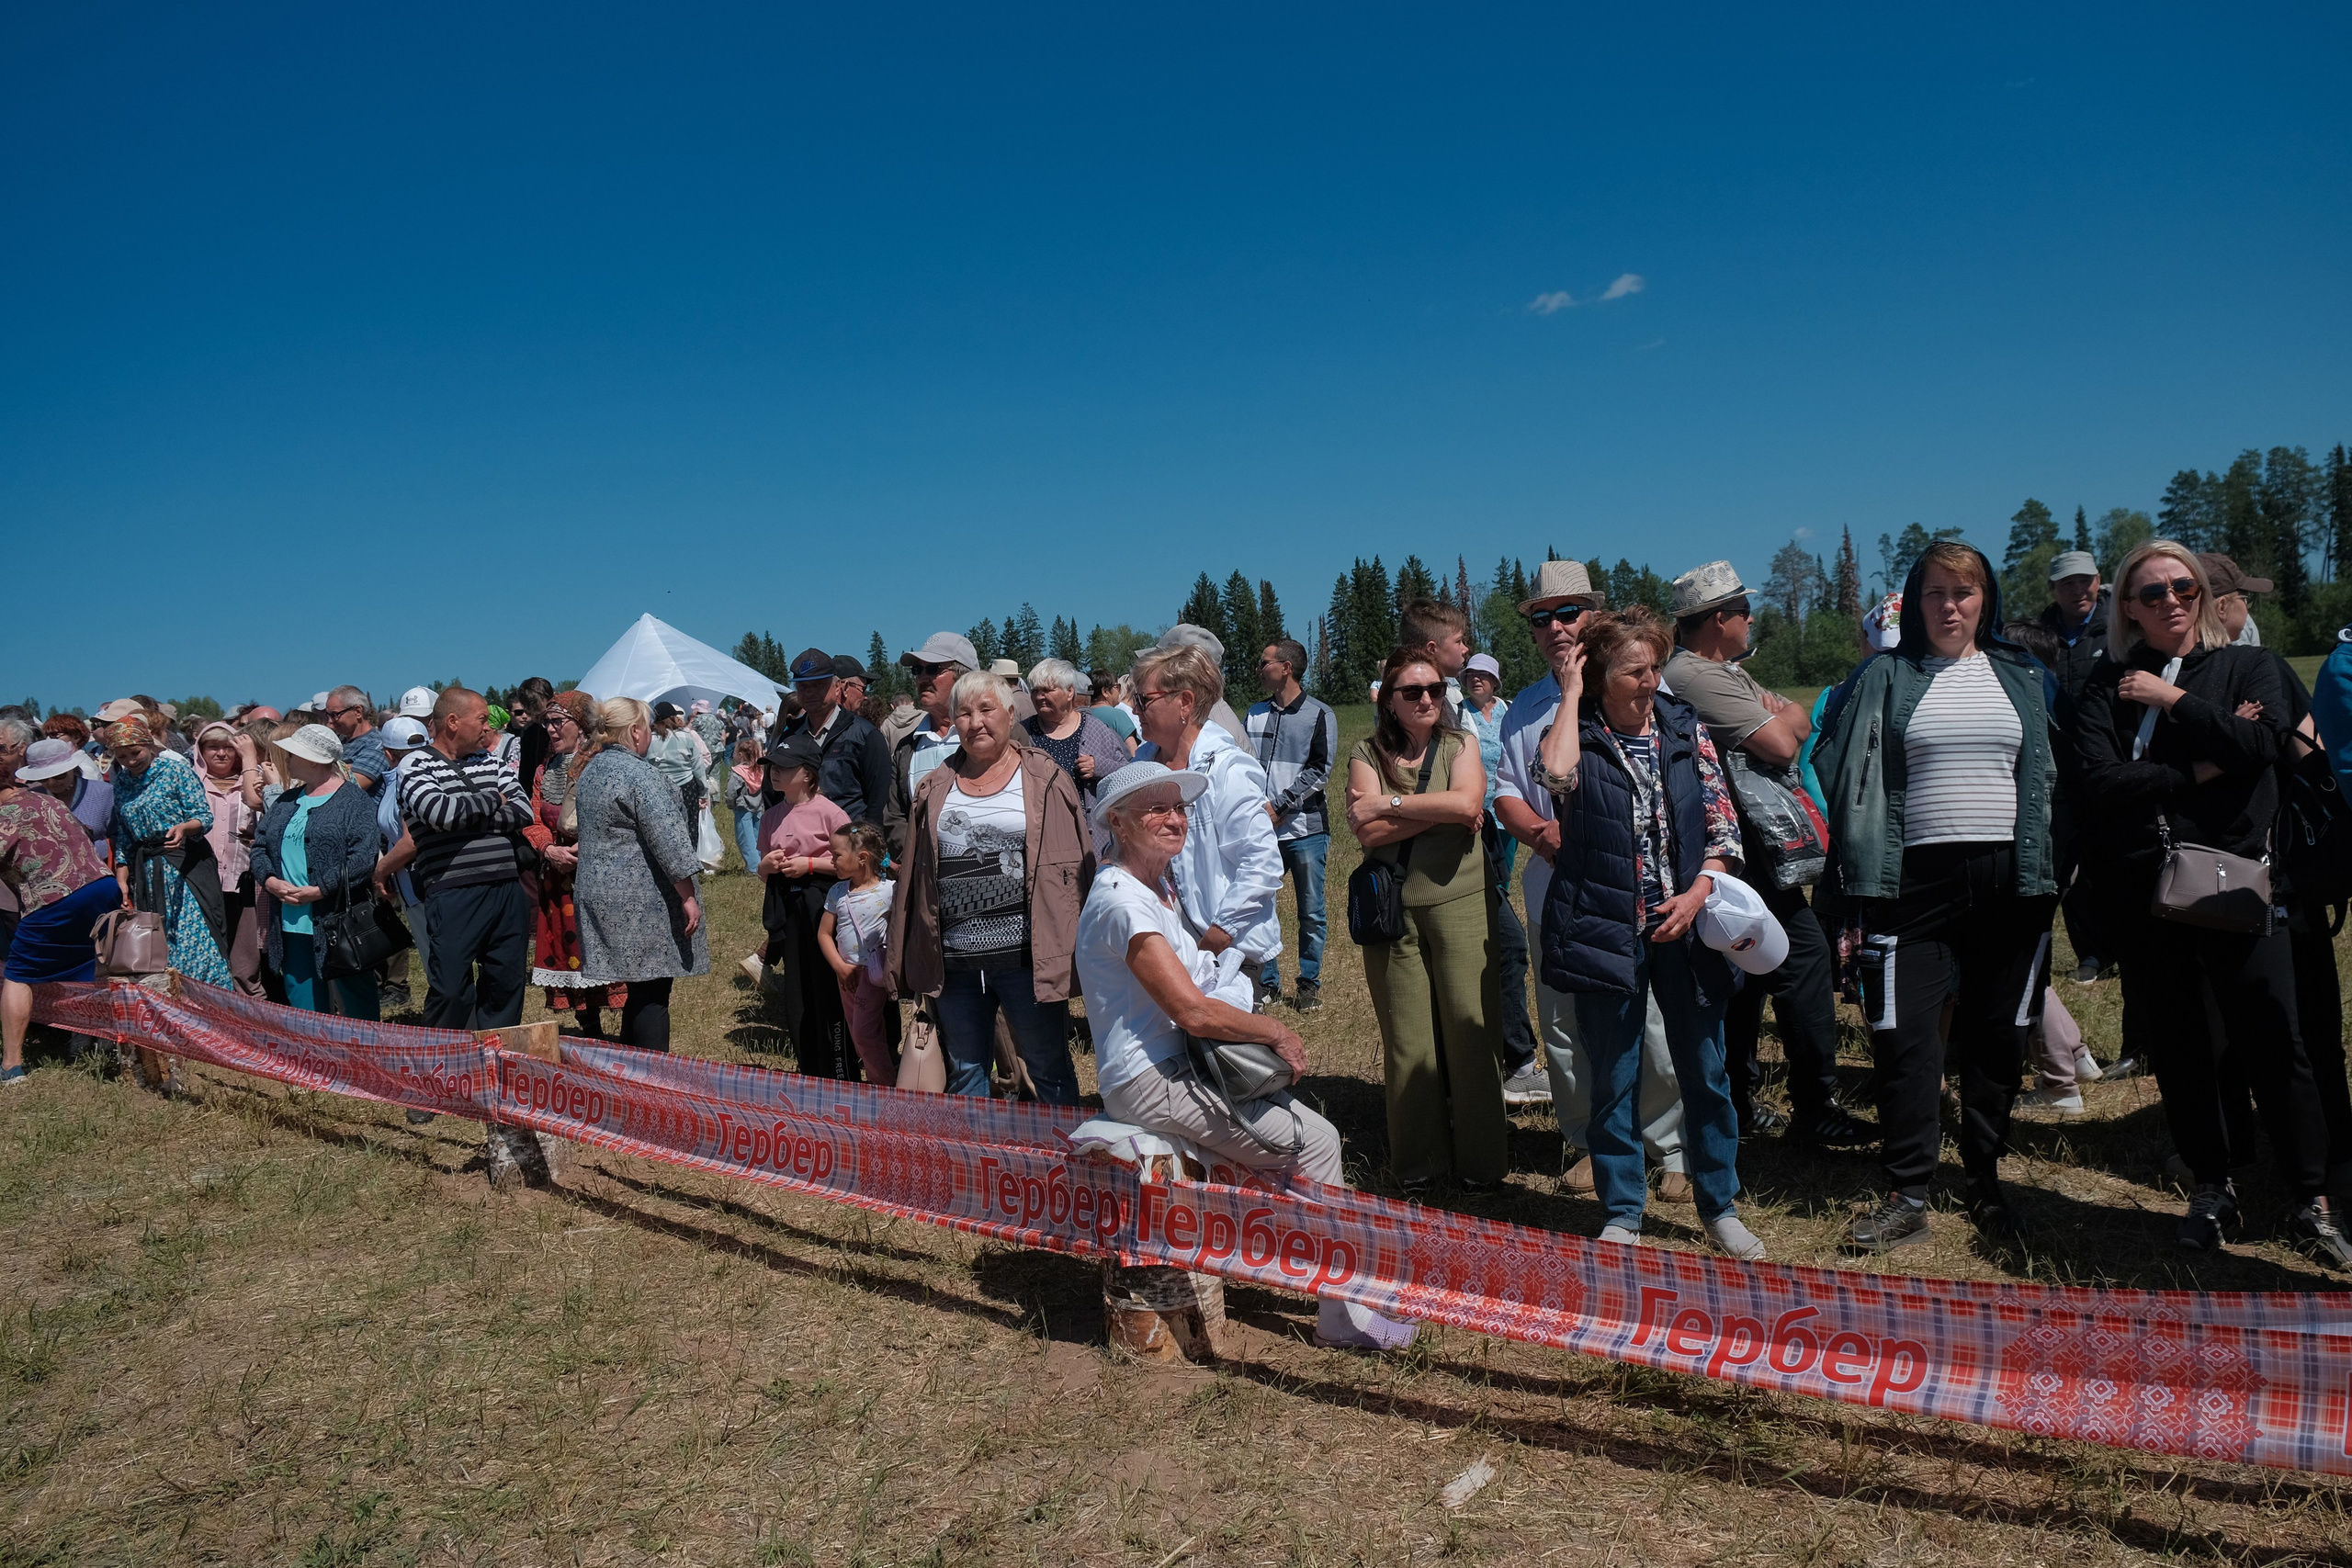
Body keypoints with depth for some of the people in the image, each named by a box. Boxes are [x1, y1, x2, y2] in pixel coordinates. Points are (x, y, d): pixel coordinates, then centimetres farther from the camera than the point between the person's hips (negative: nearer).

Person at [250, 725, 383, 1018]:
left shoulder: (354, 801, -8)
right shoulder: (286, 802, 17)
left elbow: (364, 856, -17)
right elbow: (259, 844, 15)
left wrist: (319, 890, -19)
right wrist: (270, 880, -4)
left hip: (340, 924, -7)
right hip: (291, 925, 7)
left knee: (357, 1005, -1)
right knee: (301, 1003, 13)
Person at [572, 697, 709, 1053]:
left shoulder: (588, 772, 14)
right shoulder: (639, 774, -15)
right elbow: (668, 840, -19)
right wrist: (688, 896, -15)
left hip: (598, 895, 9)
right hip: (643, 902, -9)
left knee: (637, 990, 14)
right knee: (652, 994, -4)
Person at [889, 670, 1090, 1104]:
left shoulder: (1046, 779, 0)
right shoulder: (935, 788, 11)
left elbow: (1078, 863, -1)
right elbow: (913, 875, 13)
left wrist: (1078, 946, -7)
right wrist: (906, 960, 11)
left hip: (1025, 956, -4)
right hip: (954, 962, 4)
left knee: (1049, 1068, 6)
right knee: (964, 1073, 16)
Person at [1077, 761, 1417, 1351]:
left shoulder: (1159, 889, 14)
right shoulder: (1122, 899, -19)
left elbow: (1195, 986, 25)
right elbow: (1192, 1010, -24)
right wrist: (1276, 1032, -11)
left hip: (1177, 1066, 10)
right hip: (1152, 1084, -10)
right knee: (1316, 1141, -10)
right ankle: (1343, 1316, -1)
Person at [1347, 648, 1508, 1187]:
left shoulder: (1459, 744, 6)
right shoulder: (1368, 754, 6)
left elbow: (1467, 801, -14)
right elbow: (1368, 832, -9)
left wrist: (1389, 804, -11)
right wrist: (1442, 812, -12)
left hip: (1460, 902, 0)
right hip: (1391, 907, 1)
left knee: (1471, 1028, 0)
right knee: (1406, 1037, 4)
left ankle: (1481, 1158, 14)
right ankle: (1417, 1159, 17)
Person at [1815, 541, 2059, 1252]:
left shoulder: (2021, 678, 11)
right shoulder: (1886, 677, 4)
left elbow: (2046, 777, 13)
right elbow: (1838, 767, 1)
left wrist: (2045, 871, 4)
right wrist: (1865, 866, -6)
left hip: (2007, 876, 2)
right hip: (1917, 878, -2)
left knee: (1997, 1034, 9)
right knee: (1904, 1033, -5)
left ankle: (1986, 1182, 23)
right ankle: (1907, 1194, 3)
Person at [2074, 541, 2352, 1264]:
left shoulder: (2249, 666, 10)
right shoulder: (2109, 685, 7)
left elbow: (2261, 745, -10)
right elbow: (2100, 782, -6)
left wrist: (2175, 701, -6)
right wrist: (2198, 774, -9)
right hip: (2146, 887, 1)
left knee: (2272, 1039, -6)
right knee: (2180, 1045, 7)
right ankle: (2211, 1189, 22)